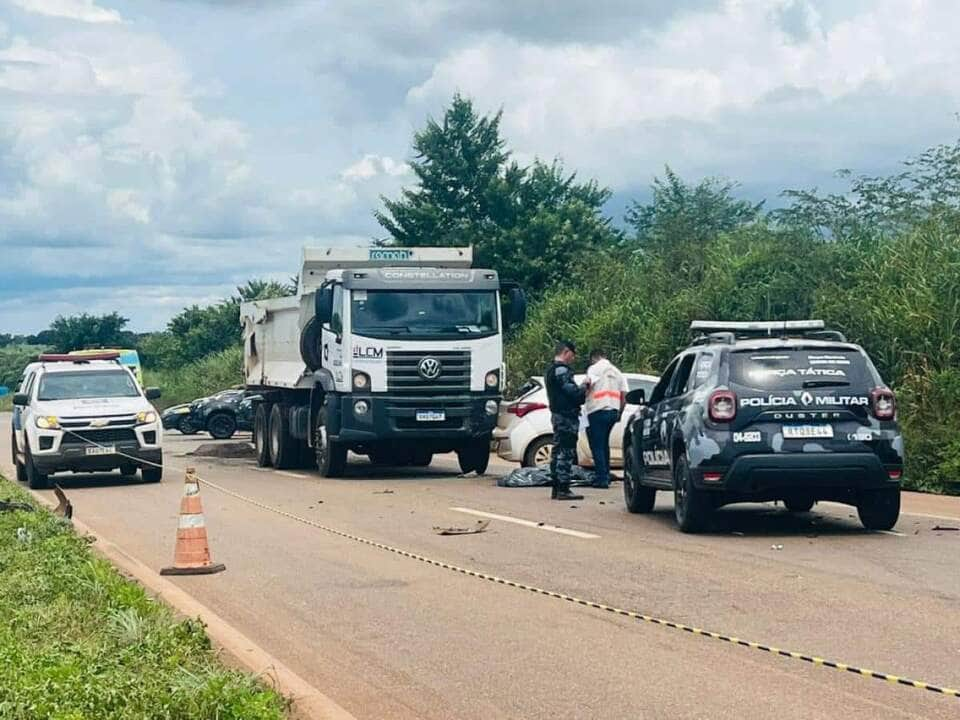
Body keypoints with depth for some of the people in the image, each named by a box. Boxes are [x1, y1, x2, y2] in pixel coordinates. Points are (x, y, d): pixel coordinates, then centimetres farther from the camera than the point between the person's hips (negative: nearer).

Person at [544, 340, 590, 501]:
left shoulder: (551, 369, 19)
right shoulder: (561, 369, -15)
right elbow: (572, 391, -21)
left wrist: (581, 391, 11)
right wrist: (585, 387, -4)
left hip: (557, 414, 11)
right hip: (566, 415, -11)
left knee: (558, 452, 14)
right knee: (566, 453, -10)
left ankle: (556, 488, 17)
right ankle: (563, 490, -11)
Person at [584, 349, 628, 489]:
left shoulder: (594, 369, -2)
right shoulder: (617, 371, 18)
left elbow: (588, 386, -17)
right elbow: (624, 394, 14)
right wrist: (620, 412, 20)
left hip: (597, 410, -7)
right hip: (613, 411, 7)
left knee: (597, 446, -3)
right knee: (604, 444, 20)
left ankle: (601, 478, -7)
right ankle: (606, 476, 23)